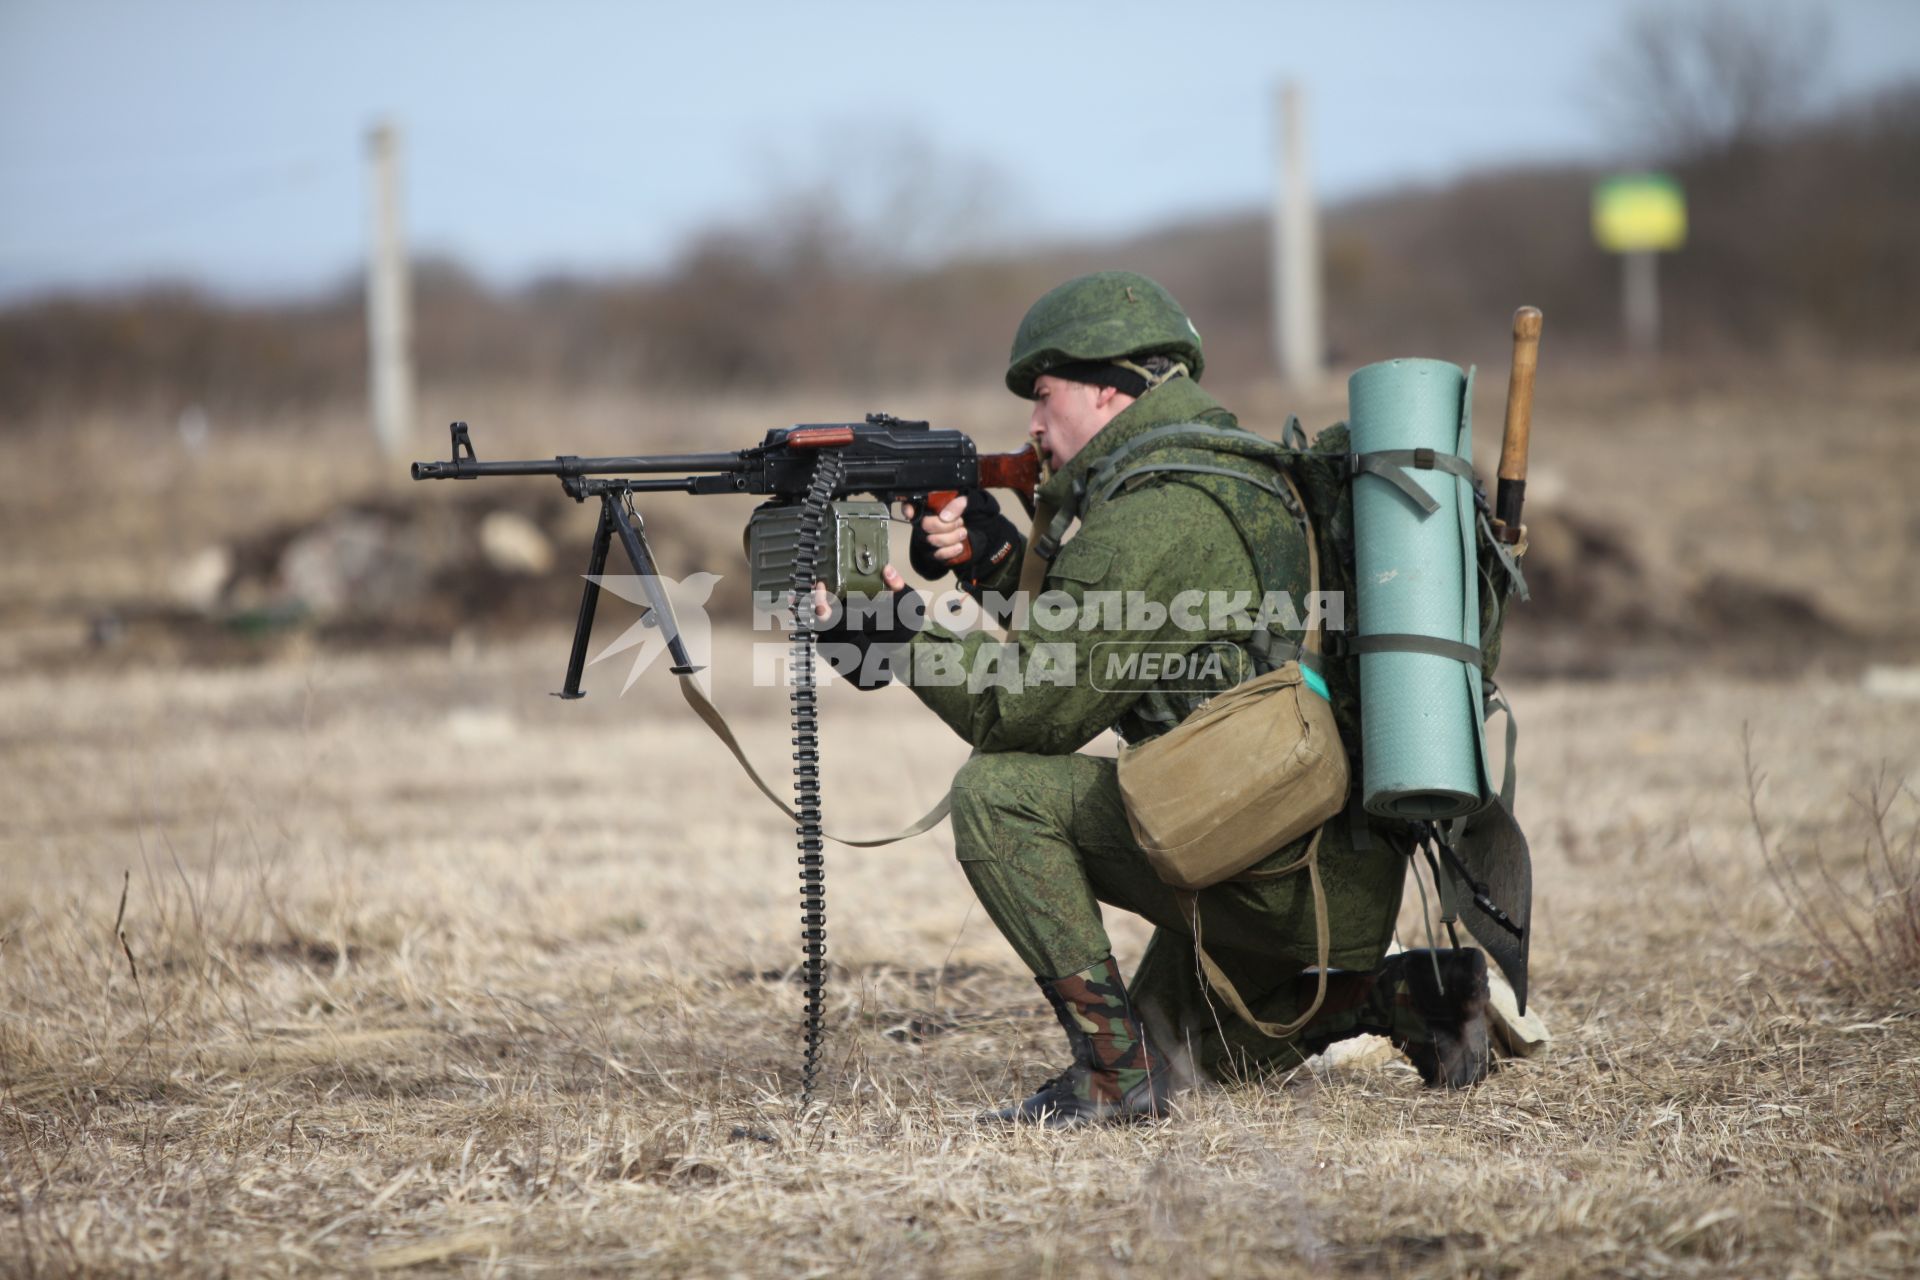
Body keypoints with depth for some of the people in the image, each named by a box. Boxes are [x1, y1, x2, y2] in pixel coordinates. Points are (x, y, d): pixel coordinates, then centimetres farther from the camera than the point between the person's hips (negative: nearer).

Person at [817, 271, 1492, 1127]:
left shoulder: (1155, 515, -15)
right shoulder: (1247, 477, 16)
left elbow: (1027, 713, -12)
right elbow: (1083, 653, 23)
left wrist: (908, 640, 0)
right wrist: (999, 560, 11)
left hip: (1282, 878, -10)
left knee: (1000, 795, -12)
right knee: (1179, 1037, 28)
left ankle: (1114, 1072, -13)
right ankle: (1406, 997, 15)